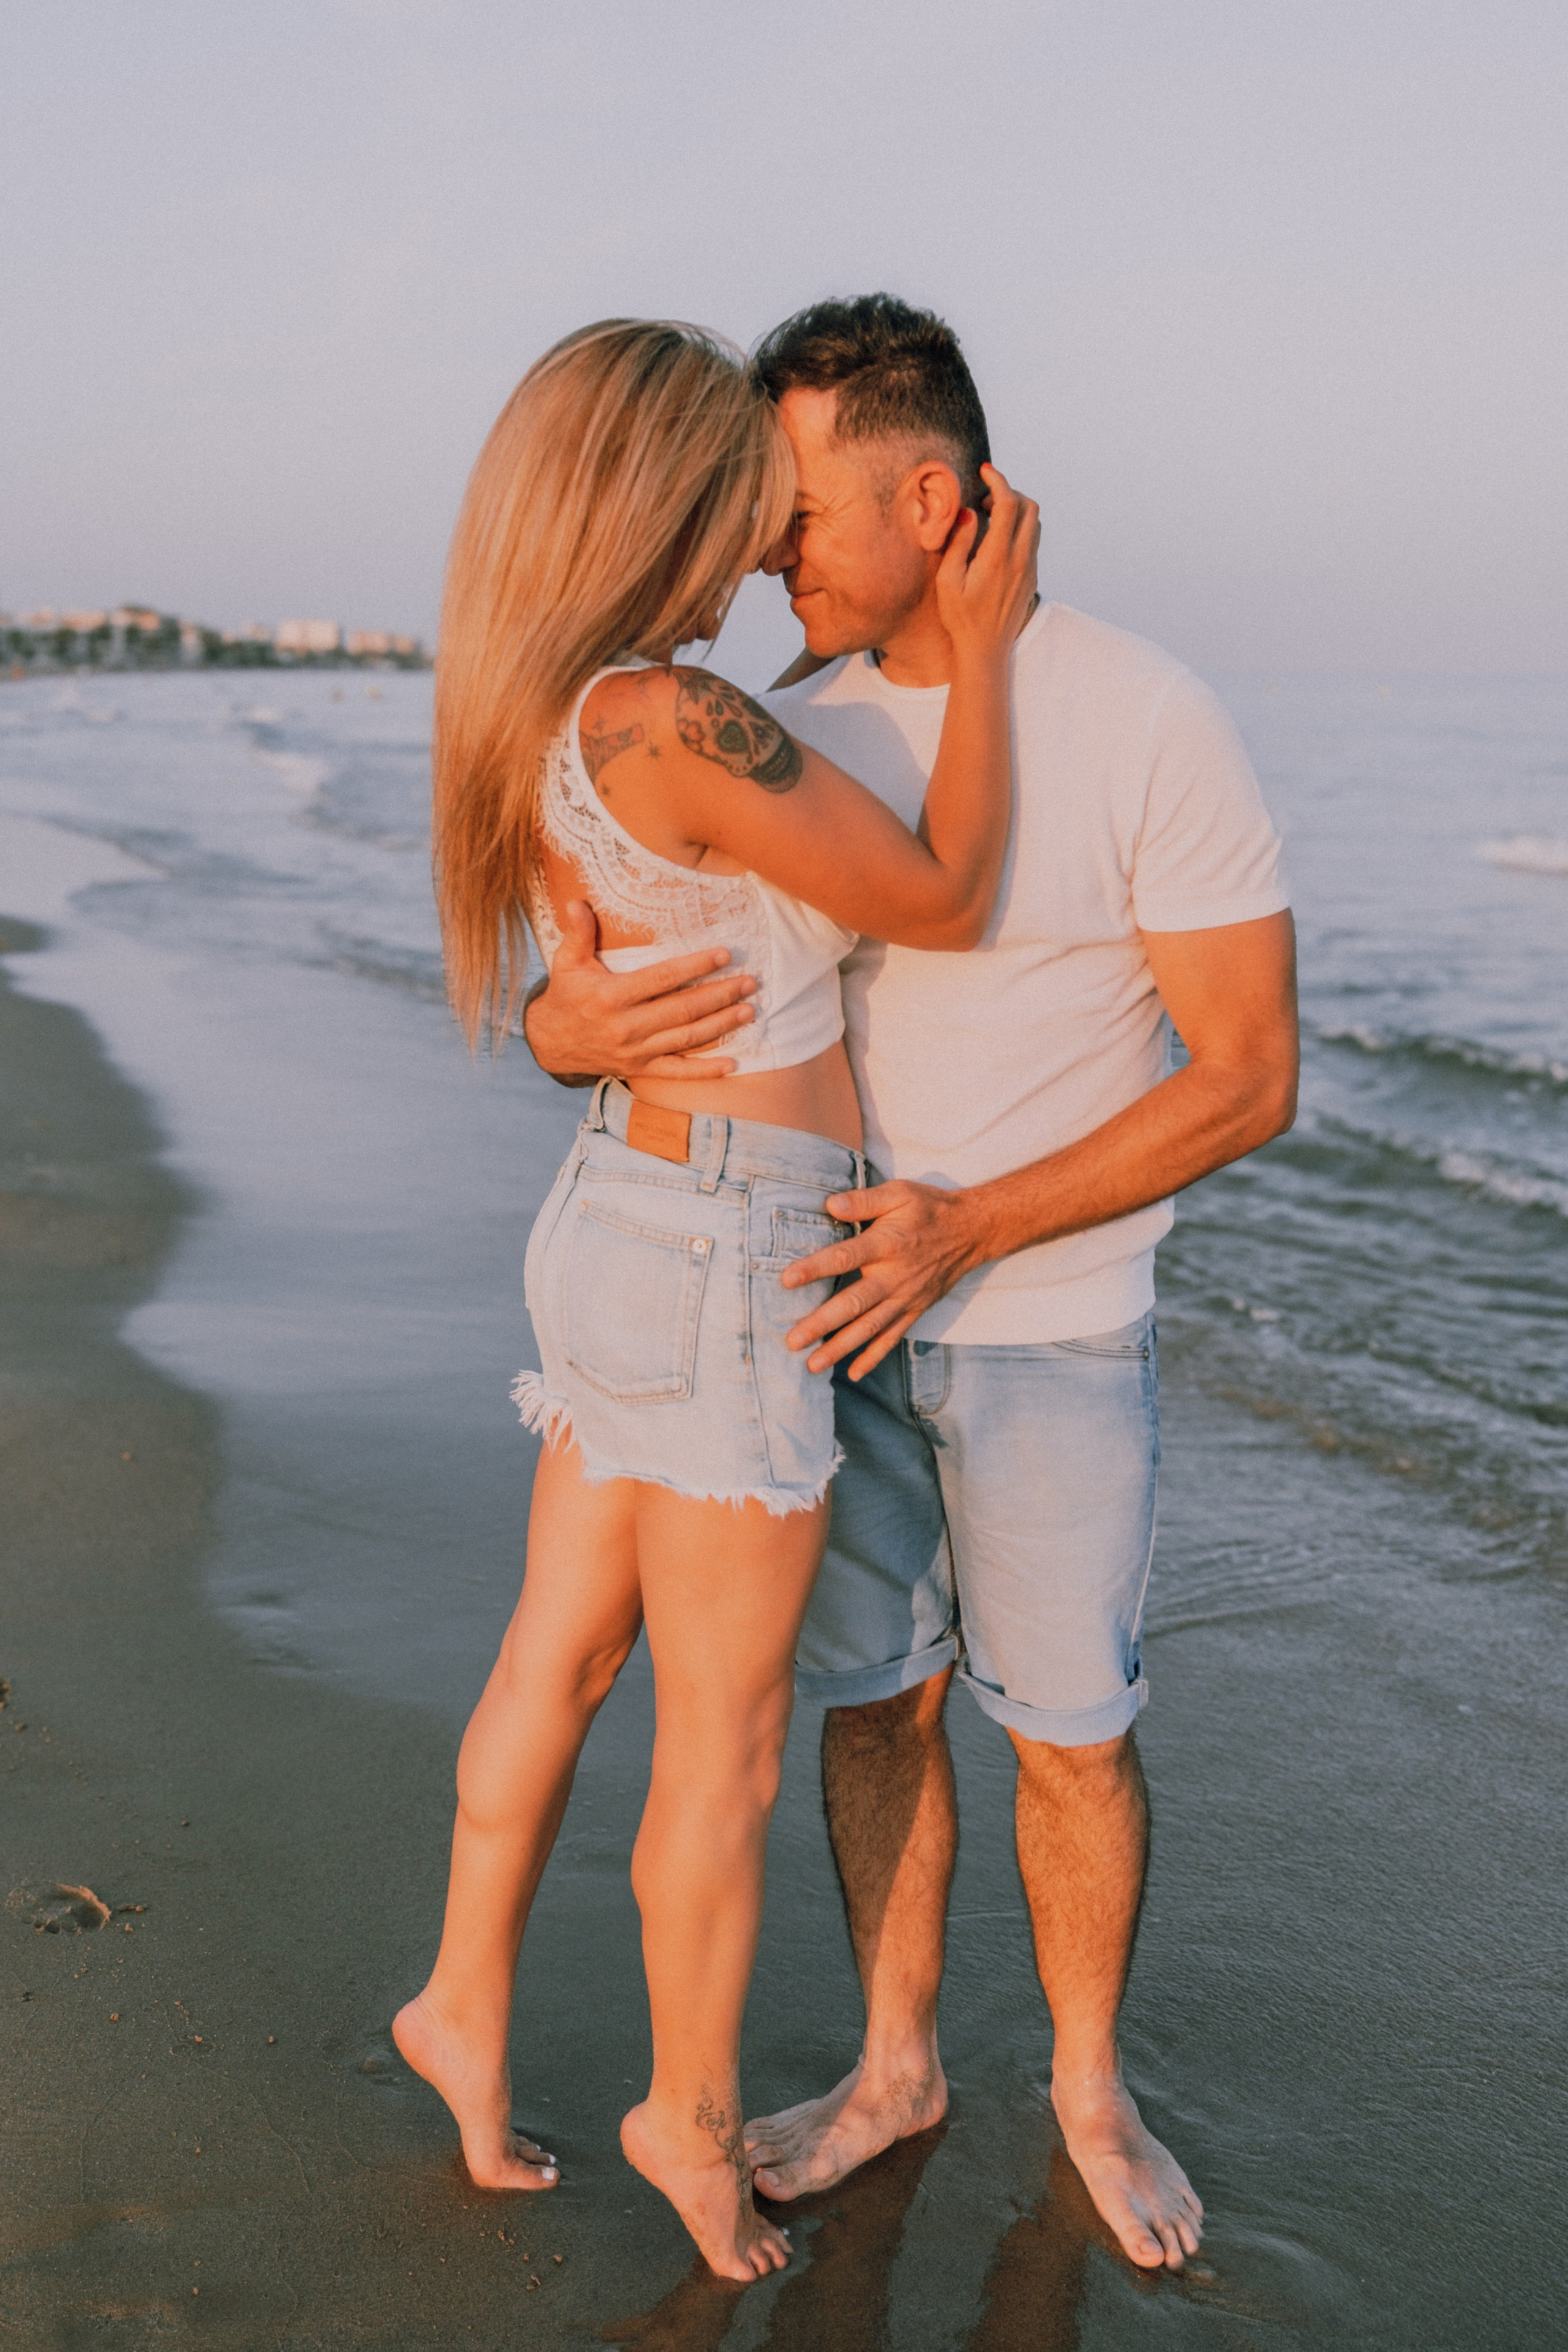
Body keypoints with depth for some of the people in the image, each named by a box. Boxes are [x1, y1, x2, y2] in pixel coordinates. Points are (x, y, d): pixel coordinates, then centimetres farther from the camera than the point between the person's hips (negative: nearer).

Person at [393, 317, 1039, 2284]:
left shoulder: (535, 720, 5)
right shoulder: (676, 723, -24)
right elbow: (946, 902, -13)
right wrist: (980, 651, -3)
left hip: (625, 1223, 9)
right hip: (719, 1262, -9)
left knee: (559, 1659, 22)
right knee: (725, 1742, 10)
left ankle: (464, 2001, 40)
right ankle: (694, 2110, 30)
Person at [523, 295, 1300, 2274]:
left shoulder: (1151, 727, -17)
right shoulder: (795, 731, -2)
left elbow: (1251, 1078, -17)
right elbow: (585, 970, 0)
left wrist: (976, 1226, -25)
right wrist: (566, 1023, -27)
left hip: (1052, 1330, -4)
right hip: (845, 1301, 4)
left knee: (1070, 1733, 8)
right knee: (873, 1700, 14)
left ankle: (1089, 2089, 33)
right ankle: (896, 2066, 34)